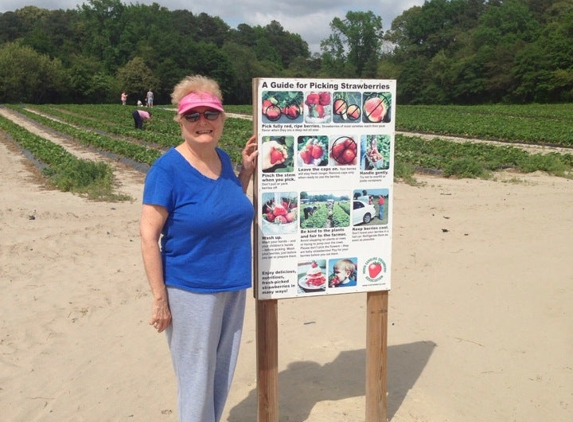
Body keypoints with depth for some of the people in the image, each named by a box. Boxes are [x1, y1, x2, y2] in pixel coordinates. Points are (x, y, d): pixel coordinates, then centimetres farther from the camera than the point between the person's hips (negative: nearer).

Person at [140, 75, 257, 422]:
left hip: (233, 287, 7)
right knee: (197, 380, 6)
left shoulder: (223, 159, 2)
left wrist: (247, 171, 4)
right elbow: (149, 237, -15)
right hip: (191, 291, -6)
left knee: (223, 374, 20)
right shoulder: (167, 168, -16)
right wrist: (160, 299, -15)